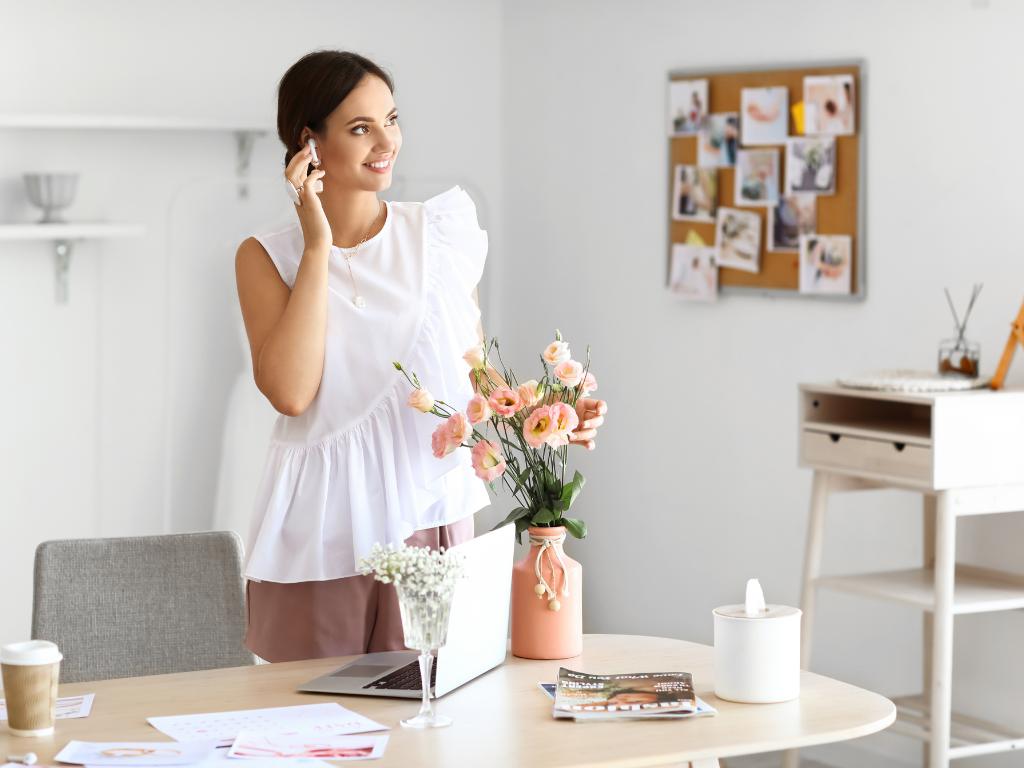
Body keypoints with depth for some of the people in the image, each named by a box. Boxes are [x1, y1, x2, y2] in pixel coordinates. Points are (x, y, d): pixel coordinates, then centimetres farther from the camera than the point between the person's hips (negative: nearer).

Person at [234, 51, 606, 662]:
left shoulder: (442, 233, 4)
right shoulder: (268, 258, 1)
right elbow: (291, 393, -16)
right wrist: (319, 246, -11)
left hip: (429, 517, 1)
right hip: (322, 536, -1)